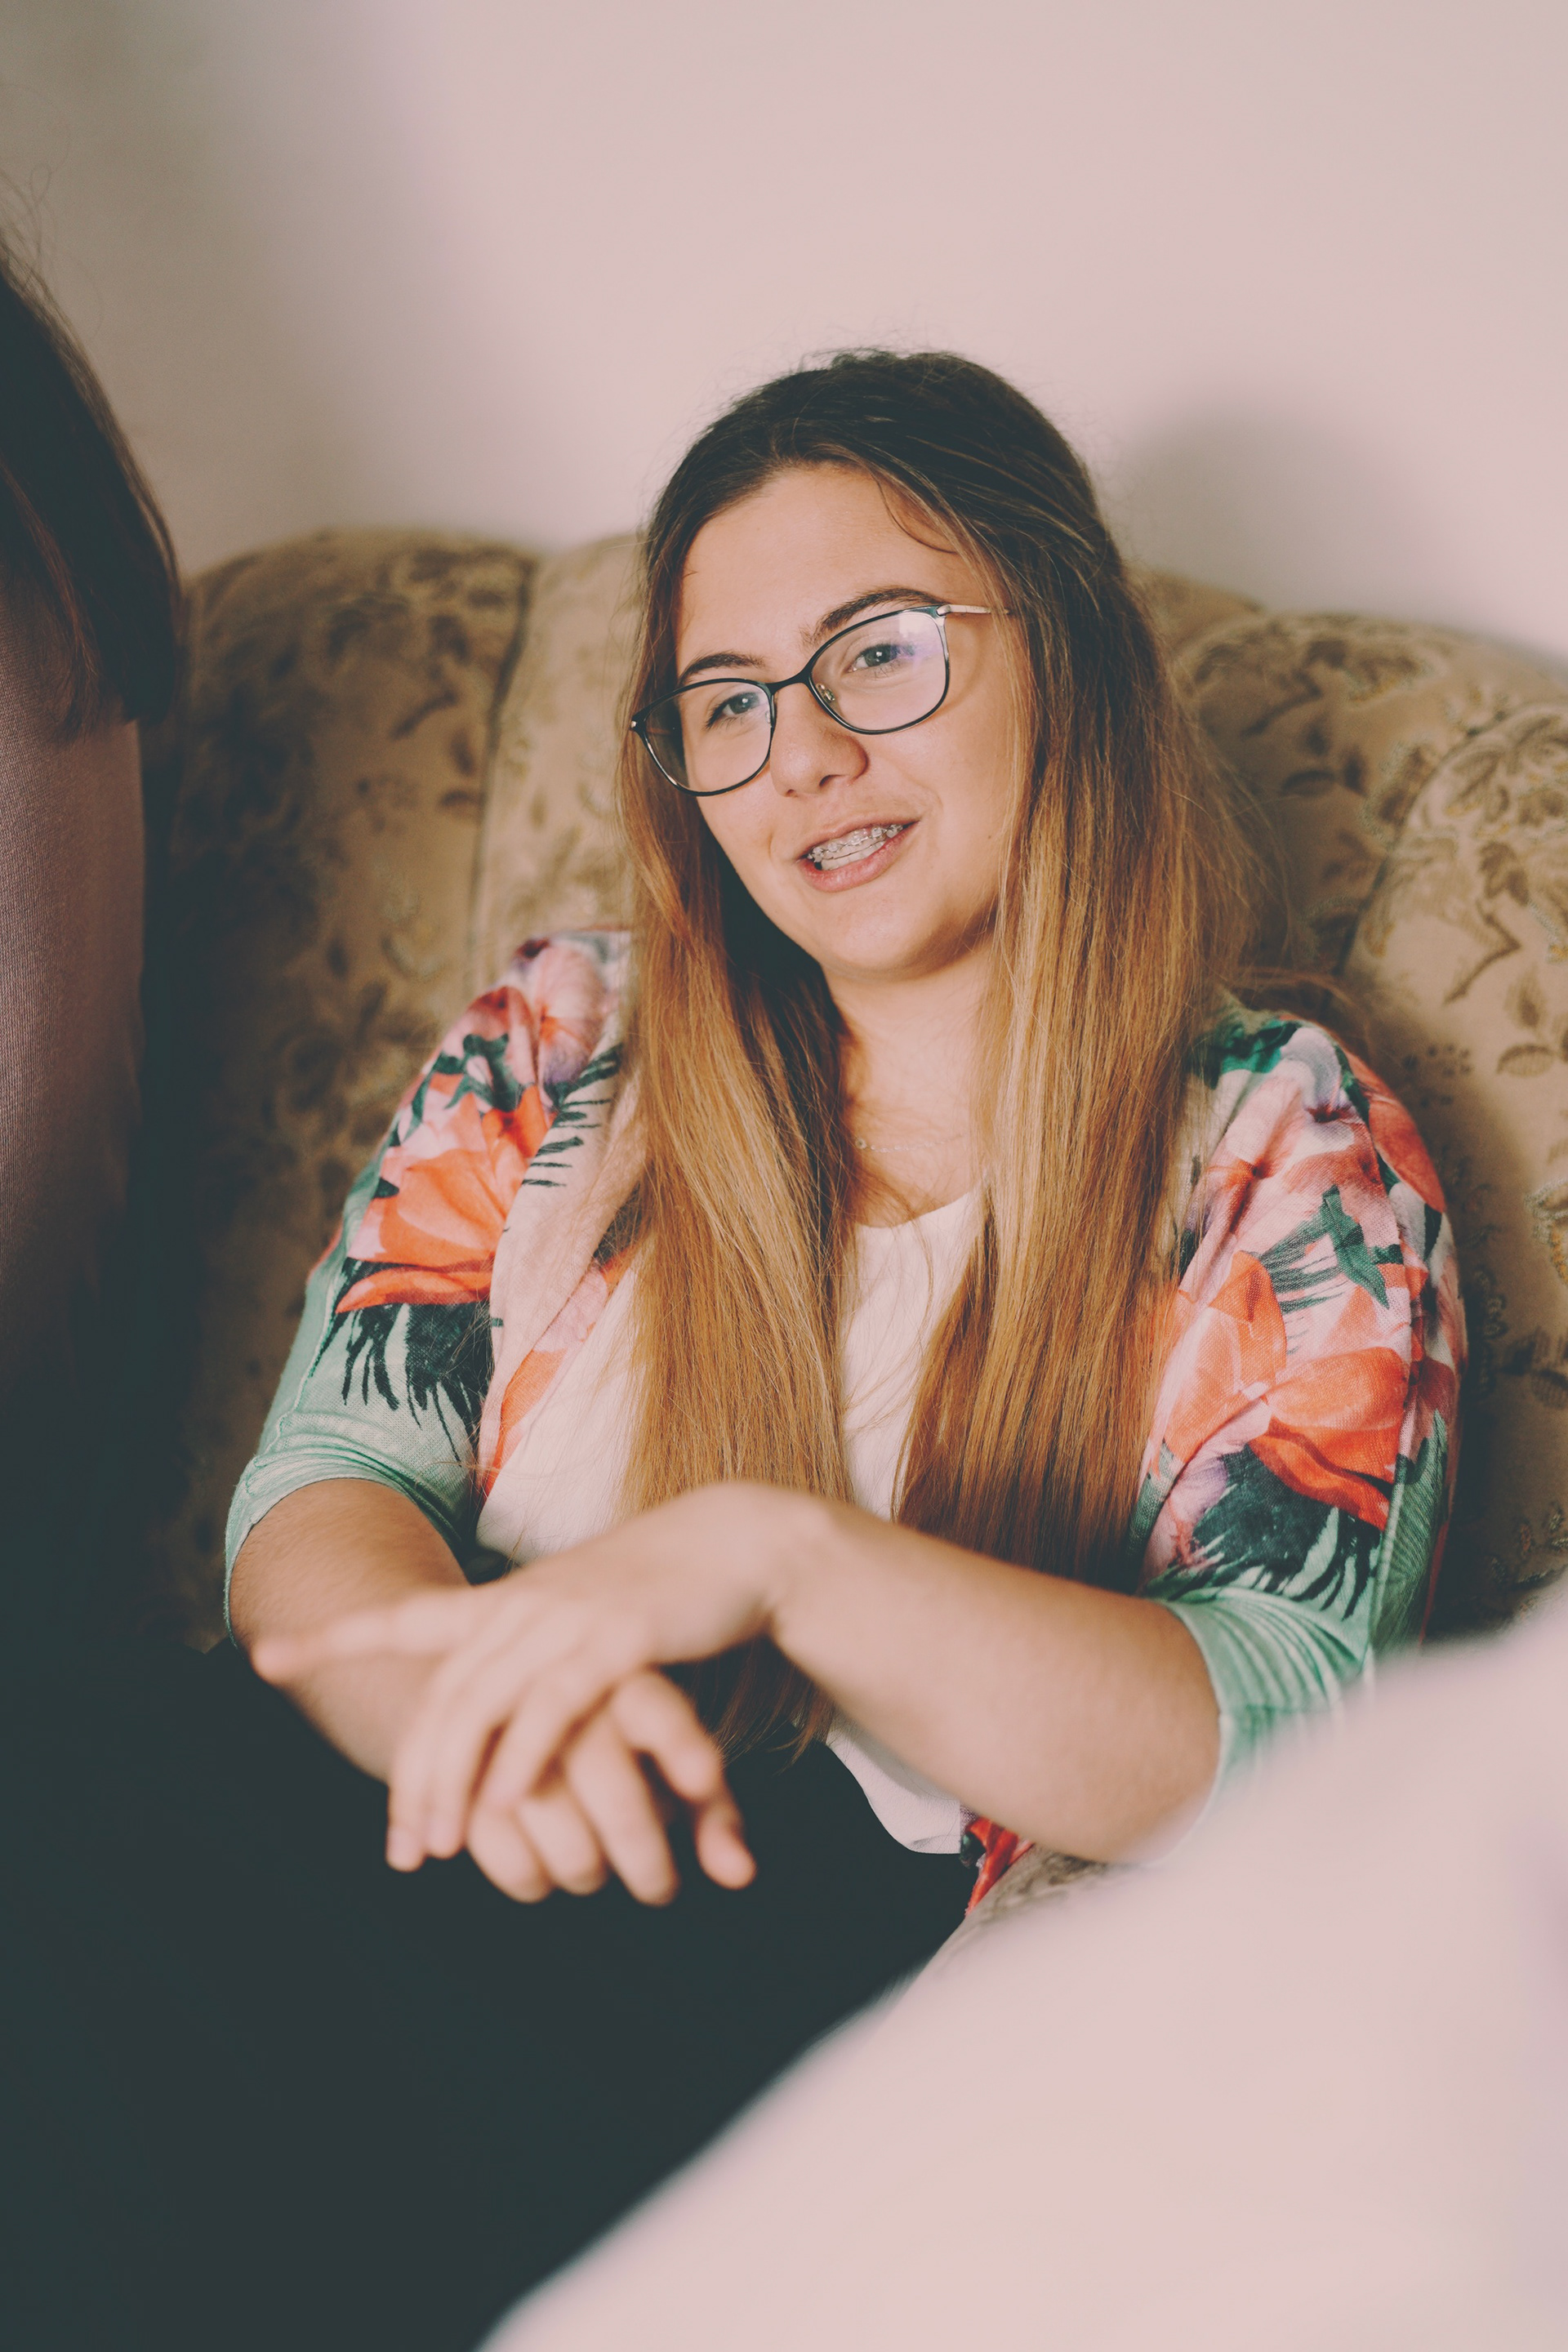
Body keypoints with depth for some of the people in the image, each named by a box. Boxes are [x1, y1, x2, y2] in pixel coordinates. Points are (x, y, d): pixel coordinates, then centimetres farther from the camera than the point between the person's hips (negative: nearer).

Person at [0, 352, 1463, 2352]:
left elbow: (1292, 1755, -5)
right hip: (471, 1844, 4)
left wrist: (778, 1555, -19)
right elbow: (321, 1497, 7)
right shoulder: (559, 1046, 17)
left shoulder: (1287, 1157, 8)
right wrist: (475, 1686, -17)